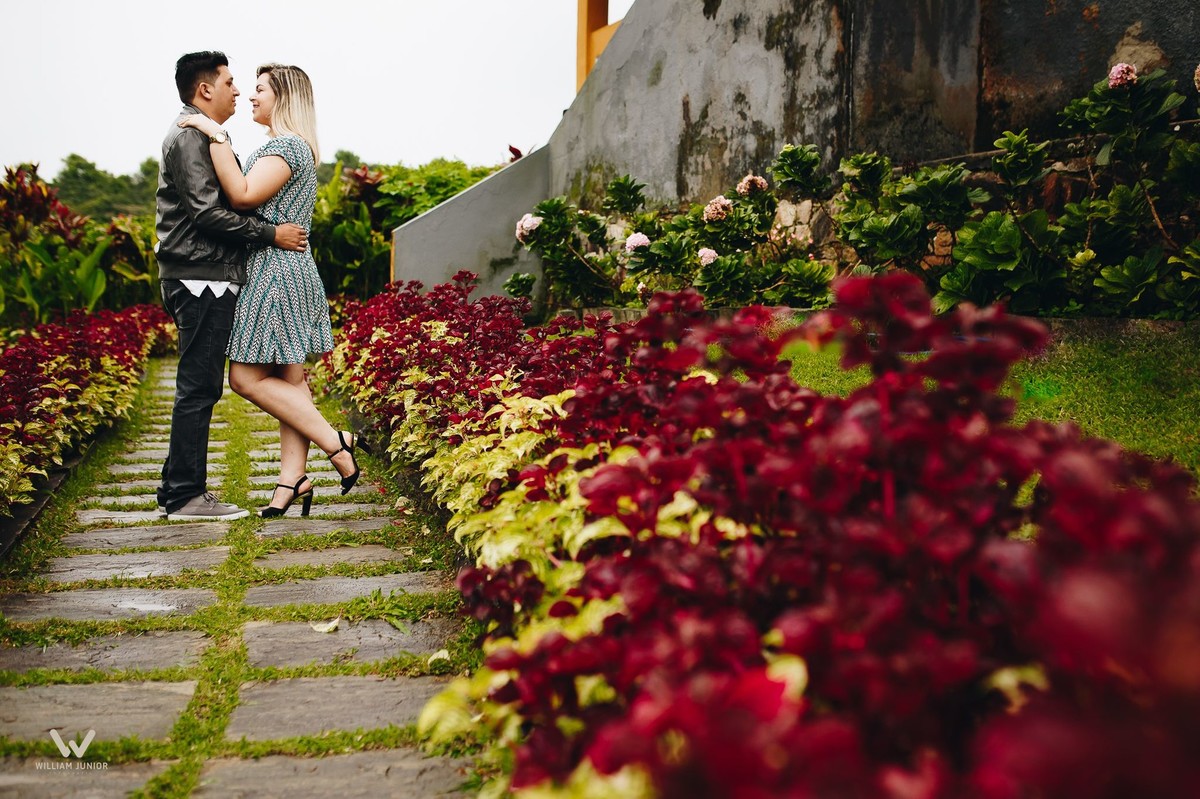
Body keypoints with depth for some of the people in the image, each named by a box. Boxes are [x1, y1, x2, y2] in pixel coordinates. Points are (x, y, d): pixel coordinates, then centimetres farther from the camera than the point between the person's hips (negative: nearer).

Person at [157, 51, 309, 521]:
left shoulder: (202, 136, 23)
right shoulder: (190, 137, -10)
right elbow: (207, 211, -20)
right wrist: (271, 234, -16)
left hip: (207, 279, 11)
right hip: (201, 279, -11)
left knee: (199, 387, 12)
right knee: (199, 386, -8)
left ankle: (177, 490, 17)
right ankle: (186, 495, -3)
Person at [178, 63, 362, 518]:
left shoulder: (286, 144, -12)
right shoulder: (289, 146, 20)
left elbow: (244, 195, -24)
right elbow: (251, 201, 20)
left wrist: (217, 137, -21)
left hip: (276, 272, -10)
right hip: (288, 273, 10)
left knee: (247, 377, -7)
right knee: (289, 379, 6)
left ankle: (335, 443, -5)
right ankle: (293, 477, 6)